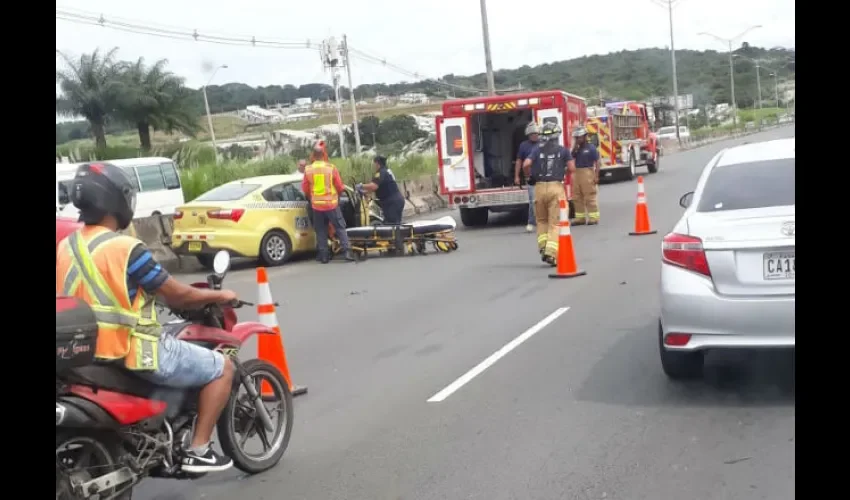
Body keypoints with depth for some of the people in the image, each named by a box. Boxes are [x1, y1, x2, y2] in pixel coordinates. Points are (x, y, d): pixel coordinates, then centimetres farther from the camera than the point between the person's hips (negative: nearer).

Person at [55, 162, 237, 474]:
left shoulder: (65, 248, 3)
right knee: (222, 368, 4)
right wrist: (219, 296, 5)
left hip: (86, 354, 9)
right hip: (134, 353, -8)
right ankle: (198, 451, 3)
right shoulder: (126, 249, -20)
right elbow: (177, 296, -13)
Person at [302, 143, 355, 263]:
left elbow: (305, 189, 6)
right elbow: (340, 187, -1)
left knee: (321, 231, 11)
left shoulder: (308, 170, -2)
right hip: (331, 204, -2)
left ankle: (324, 255, 9)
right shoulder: (331, 168, -7)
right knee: (340, 228, 5)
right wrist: (339, 191, 21)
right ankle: (347, 251, -4)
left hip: (317, 205, 2)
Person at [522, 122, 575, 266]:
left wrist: (529, 174, 13)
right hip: (556, 187, -2)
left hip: (539, 187, 2)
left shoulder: (537, 148, 5)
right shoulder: (563, 150, 5)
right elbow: (571, 168, -1)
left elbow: (526, 165, -7)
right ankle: (551, 253, -13)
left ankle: (543, 247, 6)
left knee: (542, 220, 20)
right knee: (555, 223, -1)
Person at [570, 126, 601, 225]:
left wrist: (596, 176, -15)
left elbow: (597, 162, -9)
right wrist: (575, 146, -4)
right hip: (577, 173, 7)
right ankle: (580, 217, 15)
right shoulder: (577, 149, 15)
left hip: (587, 173, -7)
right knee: (577, 198, 8)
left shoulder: (591, 148, -6)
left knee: (590, 197, -6)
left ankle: (594, 218, -2)